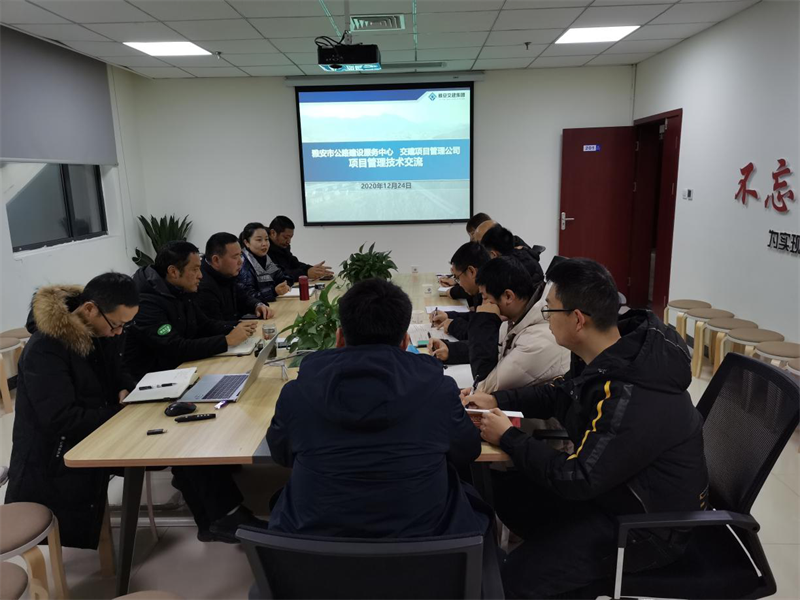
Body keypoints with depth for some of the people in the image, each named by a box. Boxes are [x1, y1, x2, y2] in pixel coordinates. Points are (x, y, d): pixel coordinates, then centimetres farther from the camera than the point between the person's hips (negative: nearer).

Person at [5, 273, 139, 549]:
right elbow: (61, 420, -32)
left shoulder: (102, 332, -2)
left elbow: (117, 373, 15)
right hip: (50, 470, -7)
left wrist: (126, 390, -10)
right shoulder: (44, 350, -28)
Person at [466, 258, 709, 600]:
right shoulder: (613, 353, -7)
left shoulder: (632, 399, -35)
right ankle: (562, 560, 26)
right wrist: (497, 401, -2)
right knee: (509, 492, 9)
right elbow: (560, 395, 9)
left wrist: (508, 438, -19)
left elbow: (578, 480, -29)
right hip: (617, 486, 9)